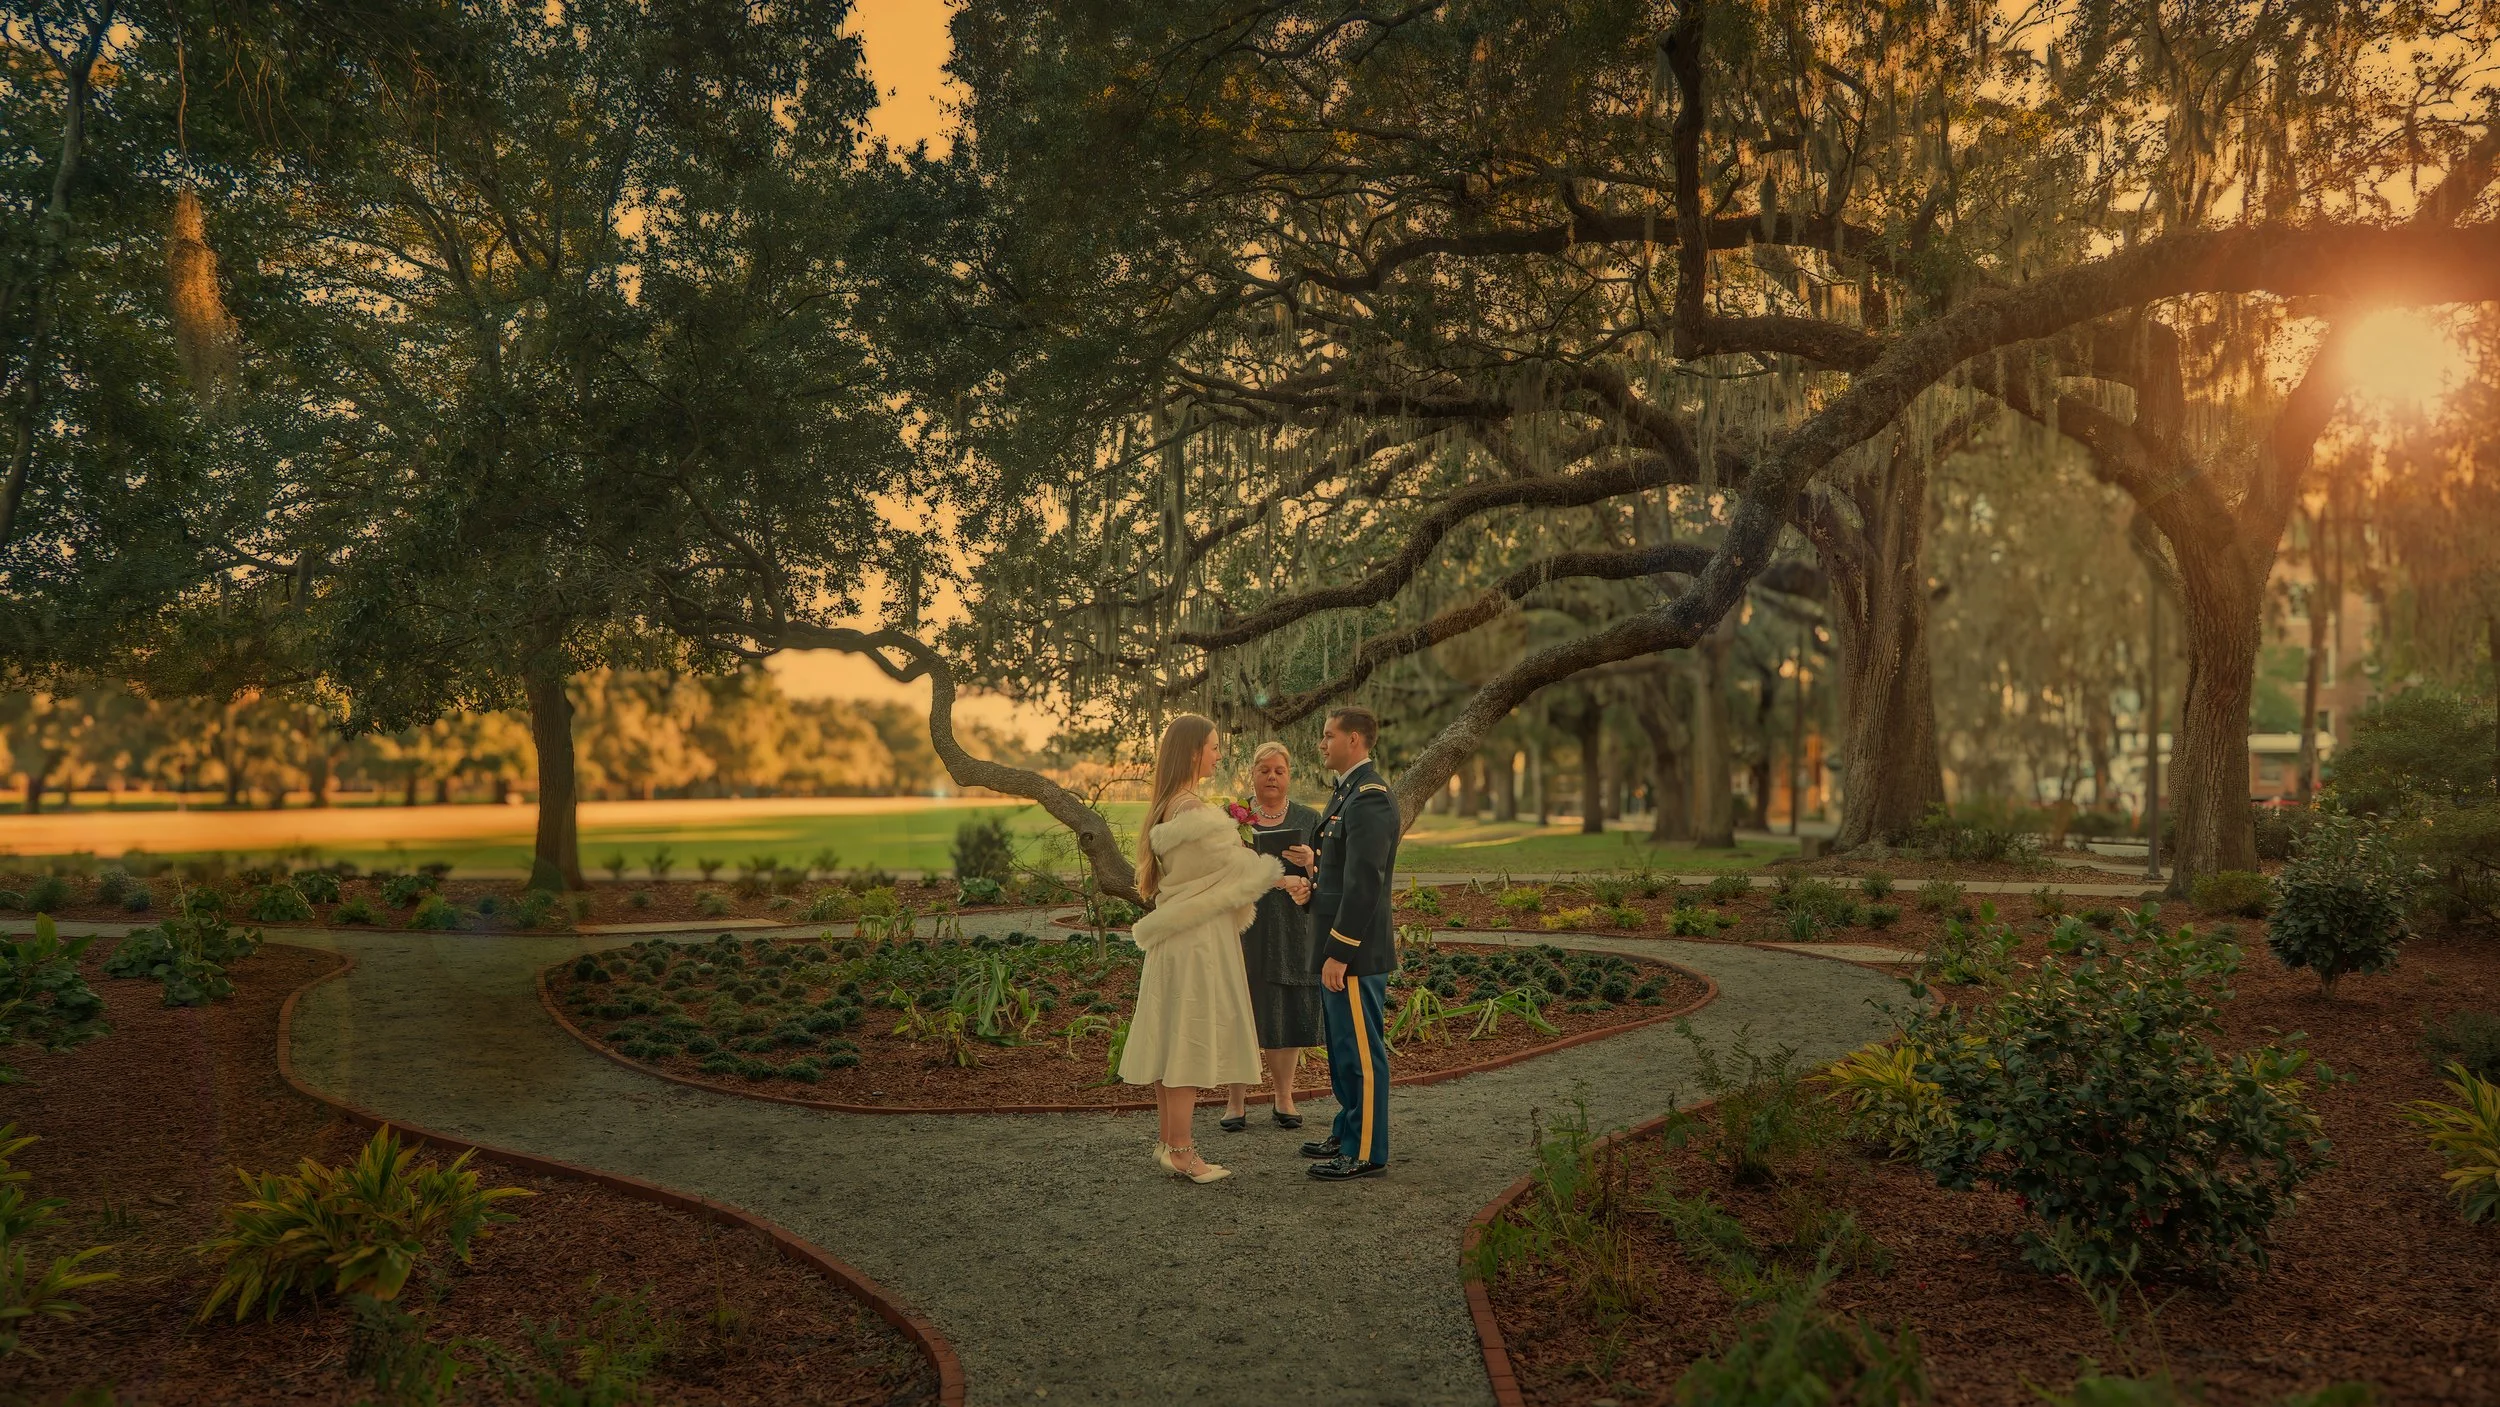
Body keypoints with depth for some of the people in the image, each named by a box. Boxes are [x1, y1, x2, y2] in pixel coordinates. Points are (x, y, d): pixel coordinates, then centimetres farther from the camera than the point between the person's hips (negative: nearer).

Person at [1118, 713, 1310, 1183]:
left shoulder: (1166, 808, 11)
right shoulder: (1193, 810, -19)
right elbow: (1235, 864, -11)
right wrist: (1285, 880, 3)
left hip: (1177, 932, 9)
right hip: (1199, 935, -9)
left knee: (1173, 1037, 13)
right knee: (1192, 1037, -3)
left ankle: (1167, 1140, 20)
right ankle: (1180, 1149, 3)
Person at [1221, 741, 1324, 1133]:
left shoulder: (1308, 820, 6)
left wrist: (1311, 862, -17)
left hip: (1290, 926, 1)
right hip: (1243, 925, -1)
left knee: (1286, 1010, 5)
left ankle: (1283, 1096, 19)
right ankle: (1237, 1100, 11)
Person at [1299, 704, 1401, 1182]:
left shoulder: (1370, 798, -19)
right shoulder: (1349, 793, 14)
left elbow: (1365, 882, -23)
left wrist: (1339, 954, -23)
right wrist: (1315, 862, 6)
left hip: (1355, 950, -10)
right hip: (1339, 946, 10)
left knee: (1360, 1052, 0)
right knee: (1343, 1048, 19)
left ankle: (1367, 1153, 10)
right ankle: (1348, 1134, 32)